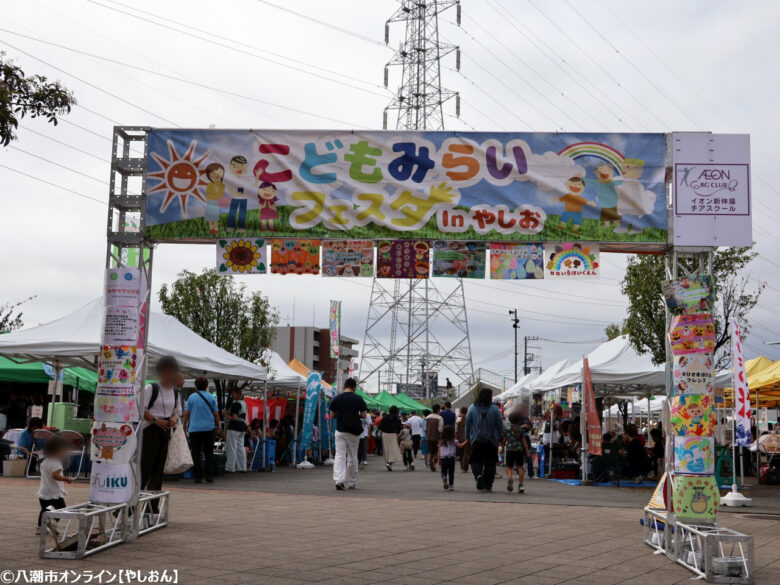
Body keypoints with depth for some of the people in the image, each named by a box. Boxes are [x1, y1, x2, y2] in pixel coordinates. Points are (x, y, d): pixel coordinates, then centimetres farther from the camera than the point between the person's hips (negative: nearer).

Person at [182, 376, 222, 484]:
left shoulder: (192, 397, 3)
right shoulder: (212, 397, 4)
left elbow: (186, 414, 1)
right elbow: (216, 414, 5)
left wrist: (184, 427, 9)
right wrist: (218, 427, 14)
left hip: (194, 429, -1)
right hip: (209, 428, 1)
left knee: (196, 453, 3)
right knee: (209, 453, 8)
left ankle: (197, 476, 1)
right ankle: (210, 476, 4)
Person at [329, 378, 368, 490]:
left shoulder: (336, 398, 0)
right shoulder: (359, 399, -5)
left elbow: (332, 415, 6)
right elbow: (364, 415, -4)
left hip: (340, 431, 0)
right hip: (354, 431, 0)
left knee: (339, 456, -2)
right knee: (352, 457, 10)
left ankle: (338, 480, -19)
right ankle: (351, 482, 18)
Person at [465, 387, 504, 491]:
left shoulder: (472, 408, -3)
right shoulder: (495, 409, -7)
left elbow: (467, 423, 2)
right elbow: (500, 426, -3)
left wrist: (468, 436, 14)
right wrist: (500, 438, 9)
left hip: (476, 441, 0)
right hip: (491, 441, 0)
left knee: (476, 461, 9)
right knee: (490, 463, 10)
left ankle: (478, 475, -19)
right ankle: (488, 485, 9)